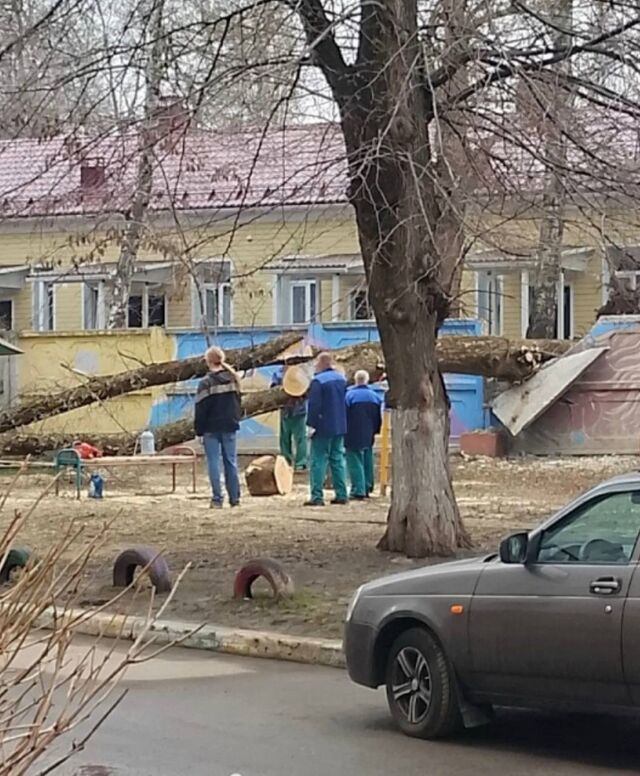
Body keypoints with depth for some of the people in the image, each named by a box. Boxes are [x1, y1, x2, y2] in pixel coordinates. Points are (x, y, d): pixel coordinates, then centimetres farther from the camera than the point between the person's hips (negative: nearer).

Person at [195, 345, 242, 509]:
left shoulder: (206, 383, -12)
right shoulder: (232, 379, 4)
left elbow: (200, 410, -10)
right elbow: (238, 402, 11)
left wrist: (199, 431, -4)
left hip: (211, 429, -4)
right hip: (230, 427, 4)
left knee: (214, 463, 0)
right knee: (231, 462, 9)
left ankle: (217, 499, -2)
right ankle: (234, 498, 11)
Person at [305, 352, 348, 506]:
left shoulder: (318, 381, -15)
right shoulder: (341, 379, 10)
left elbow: (314, 406, -19)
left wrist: (311, 424, -14)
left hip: (323, 428, -7)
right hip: (340, 427, 7)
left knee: (318, 461, -4)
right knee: (338, 460, 12)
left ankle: (317, 496, -7)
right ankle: (342, 495, 11)